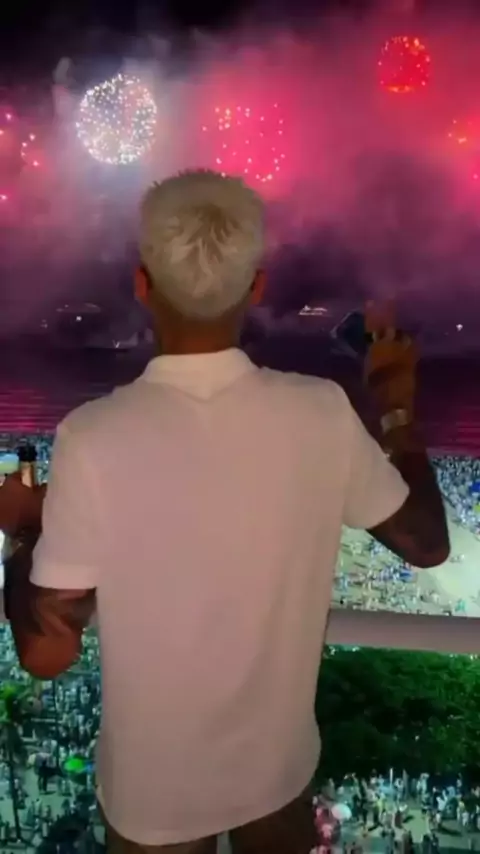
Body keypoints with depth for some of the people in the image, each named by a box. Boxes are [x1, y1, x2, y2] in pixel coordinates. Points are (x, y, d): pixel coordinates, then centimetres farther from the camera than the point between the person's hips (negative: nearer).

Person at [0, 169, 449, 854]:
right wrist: (397, 406, 5)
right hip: (279, 767, 2)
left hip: (153, 789, -1)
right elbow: (427, 542, -6)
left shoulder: (94, 438, -28)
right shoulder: (323, 414, -21)